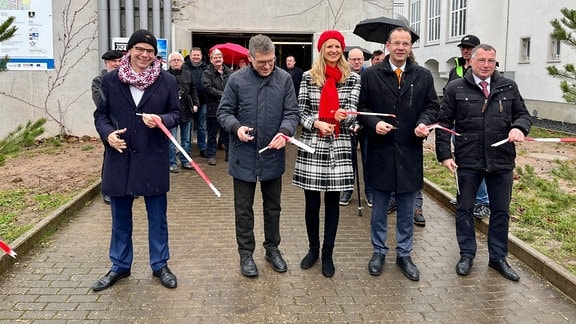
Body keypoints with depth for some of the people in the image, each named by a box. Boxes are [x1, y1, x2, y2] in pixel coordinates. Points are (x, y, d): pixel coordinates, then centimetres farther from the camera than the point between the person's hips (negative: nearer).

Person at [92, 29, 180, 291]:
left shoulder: (167, 81, -2)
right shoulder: (111, 80, 0)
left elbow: (176, 114, 3)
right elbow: (100, 114, 7)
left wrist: (161, 120, -17)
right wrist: (107, 133, -12)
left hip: (154, 158, -1)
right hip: (119, 157, 1)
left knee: (157, 216, 10)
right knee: (120, 216, 13)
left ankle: (160, 265, 26)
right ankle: (120, 266, 29)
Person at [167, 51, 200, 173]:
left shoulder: (188, 74, 9)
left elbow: (193, 90, 14)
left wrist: (195, 104, 5)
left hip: (186, 110, 5)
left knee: (186, 139, 13)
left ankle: (185, 161, 24)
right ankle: (172, 163, 10)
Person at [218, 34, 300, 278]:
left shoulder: (284, 79, -3)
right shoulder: (237, 80, -7)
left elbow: (292, 112, -2)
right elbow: (224, 112, -2)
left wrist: (285, 131, -23)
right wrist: (236, 127, -22)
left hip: (273, 155, 2)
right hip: (244, 156, -1)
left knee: (273, 207, 17)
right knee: (244, 209, 9)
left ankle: (272, 248, 34)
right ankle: (246, 253, 25)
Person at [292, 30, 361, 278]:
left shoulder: (352, 79, 3)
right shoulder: (309, 77, 3)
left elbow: (352, 112, -3)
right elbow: (300, 111, 3)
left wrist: (343, 116, -26)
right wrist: (317, 124, -15)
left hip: (339, 146, 0)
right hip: (311, 146, 0)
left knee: (332, 201, 7)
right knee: (312, 202, 7)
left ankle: (328, 254, 20)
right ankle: (313, 248, 28)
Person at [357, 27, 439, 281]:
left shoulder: (423, 76, 5)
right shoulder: (371, 75, -1)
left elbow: (432, 105, 9)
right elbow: (361, 107, 1)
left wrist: (424, 122, -11)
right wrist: (374, 124, -16)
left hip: (410, 152, 2)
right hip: (380, 151, -1)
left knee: (407, 210, 12)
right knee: (379, 208, 11)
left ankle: (404, 254, 26)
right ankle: (379, 252, 27)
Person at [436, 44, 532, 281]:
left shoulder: (509, 87, 7)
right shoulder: (456, 88, 0)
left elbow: (523, 114, 14)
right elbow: (444, 123, 1)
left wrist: (519, 127, -10)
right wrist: (444, 154, -7)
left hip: (502, 161, 2)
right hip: (467, 161, -2)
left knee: (500, 211, 10)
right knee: (465, 209, 9)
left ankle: (498, 257, 25)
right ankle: (467, 254, 26)